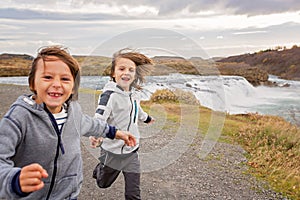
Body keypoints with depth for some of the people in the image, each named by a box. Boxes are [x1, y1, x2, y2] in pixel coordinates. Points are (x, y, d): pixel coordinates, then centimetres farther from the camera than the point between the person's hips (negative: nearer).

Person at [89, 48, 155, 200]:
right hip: (112, 152, -4)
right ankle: (100, 169, 56)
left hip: (131, 152, 4)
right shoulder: (110, 94, -20)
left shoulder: (134, 93, 0)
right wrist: (95, 136, -54)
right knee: (103, 184, 23)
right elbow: (99, 117, -33)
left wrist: (146, 118, 41)